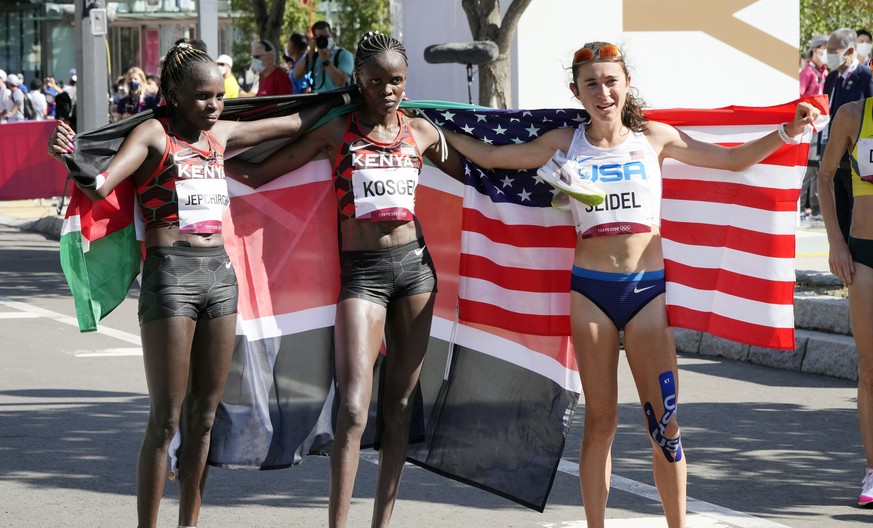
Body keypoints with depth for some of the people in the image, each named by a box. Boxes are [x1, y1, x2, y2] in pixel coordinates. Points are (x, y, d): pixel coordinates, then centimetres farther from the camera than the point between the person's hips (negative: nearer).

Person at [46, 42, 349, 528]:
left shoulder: (221, 134, 15)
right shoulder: (154, 134, -2)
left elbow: (295, 124, 28)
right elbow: (100, 187, -16)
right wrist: (70, 160, -35)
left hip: (220, 271, 6)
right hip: (171, 271, -6)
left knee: (204, 415, 9)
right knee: (166, 419, -6)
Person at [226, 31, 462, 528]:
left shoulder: (421, 131, 9)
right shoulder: (338, 131, 2)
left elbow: (472, 175, 24)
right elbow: (260, 174, 4)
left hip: (415, 263, 3)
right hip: (361, 270, -3)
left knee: (400, 404, 6)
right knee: (354, 408, -13)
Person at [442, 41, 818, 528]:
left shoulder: (654, 138, 4)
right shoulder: (565, 143, 4)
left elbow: (733, 160, 9)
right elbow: (489, 156, 12)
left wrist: (788, 131, 1)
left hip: (647, 288, 0)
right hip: (590, 288, 0)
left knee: (665, 422, -4)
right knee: (600, 422, 4)